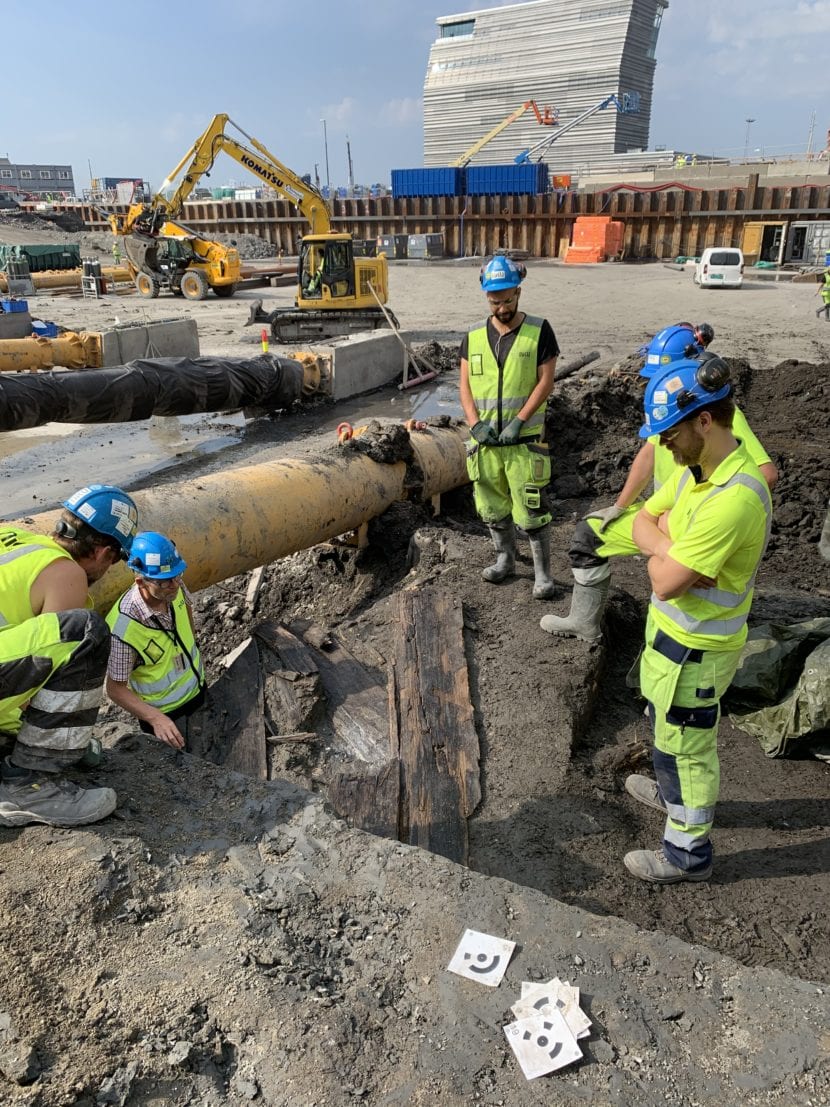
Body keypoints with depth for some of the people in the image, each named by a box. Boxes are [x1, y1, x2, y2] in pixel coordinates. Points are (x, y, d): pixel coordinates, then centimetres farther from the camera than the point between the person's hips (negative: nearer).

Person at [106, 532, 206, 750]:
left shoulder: (174, 587, -19)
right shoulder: (123, 628, -36)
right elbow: (115, 689, -26)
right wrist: (156, 719, -36)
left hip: (197, 689, 6)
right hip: (164, 712, -6)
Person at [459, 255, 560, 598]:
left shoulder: (538, 331, -3)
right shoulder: (474, 337, 6)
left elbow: (545, 381, -7)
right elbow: (465, 385, 5)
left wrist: (518, 421, -15)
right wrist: (475, 423, -9)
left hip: (524, 439, -4)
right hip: (485, 440, 4)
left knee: (531, 509, -2)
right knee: (492, 506, 14)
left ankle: (542, 573, 12)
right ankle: (505, 558, 34)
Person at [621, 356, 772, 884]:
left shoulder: (733, 498, -33)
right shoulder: (696, 467, -3)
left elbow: (666, 582, -31)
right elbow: (643, 520, 4)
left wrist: (660, 553, -10)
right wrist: (671, 545, -16)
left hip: (695, 647, -9)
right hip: (674, 629, 9)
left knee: (685, 744, 10)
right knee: (667, 726, 30)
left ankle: (690, 852, 31)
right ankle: (674, 792, 55)